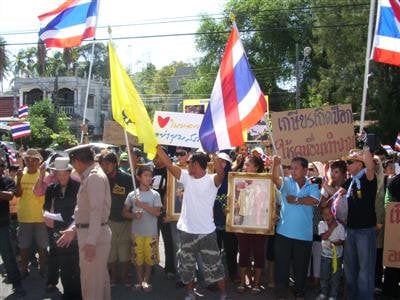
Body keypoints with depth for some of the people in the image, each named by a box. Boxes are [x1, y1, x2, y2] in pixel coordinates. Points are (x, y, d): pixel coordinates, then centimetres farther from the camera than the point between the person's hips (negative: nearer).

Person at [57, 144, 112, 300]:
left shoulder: (95, 177, -17)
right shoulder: (89, 177, 15)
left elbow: (96, 211, -24)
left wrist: (91, 241, -26)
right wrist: (74, 229, 19)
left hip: (94, 234, -10)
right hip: (87, 232, 10)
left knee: (91, 281, -1)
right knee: (100, 277, 20)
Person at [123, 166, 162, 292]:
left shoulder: (155, 194, -3)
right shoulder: (132, 194, 0)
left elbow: (157, 212, -11)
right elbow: (125, 212, 5)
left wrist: (142, 205, -17)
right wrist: (134, 216, -14)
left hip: (151, 232, -1)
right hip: (137, 232, 1)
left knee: (149, 257, 6)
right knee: (138, 257, 7)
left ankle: (146, 280, 23)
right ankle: (139, 280, 23)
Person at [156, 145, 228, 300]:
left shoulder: (211, 180, -12)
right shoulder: (187, 178, 3)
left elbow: (221, 172, -34)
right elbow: (168, 164, 1)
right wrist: (157, 146, -3)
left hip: (206, 233, -5)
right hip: (187, 232, 5)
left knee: (214, 266, 8)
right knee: (186, 266, 17)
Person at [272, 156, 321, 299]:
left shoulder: (312, 186, 3)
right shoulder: (287, 182, 2)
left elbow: (314, 200, -15)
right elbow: (276, 179, -20)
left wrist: (297, 200, -15)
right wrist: (276, 165, -37)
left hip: (304, 234, 1)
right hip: (284, 232, 0)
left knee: (301, 266, 13)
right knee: (282, 264, 5)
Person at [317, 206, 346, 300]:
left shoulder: (340, 226, -14)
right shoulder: (321, 224, -10)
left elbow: (342, 240, -11)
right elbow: (324, 237, -21)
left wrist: (335, 243, -29)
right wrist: (332, 227, -24)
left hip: (337, 255, -2)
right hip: (325, 254, 2)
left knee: (335, 276, 7)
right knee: (324, 275, 13)